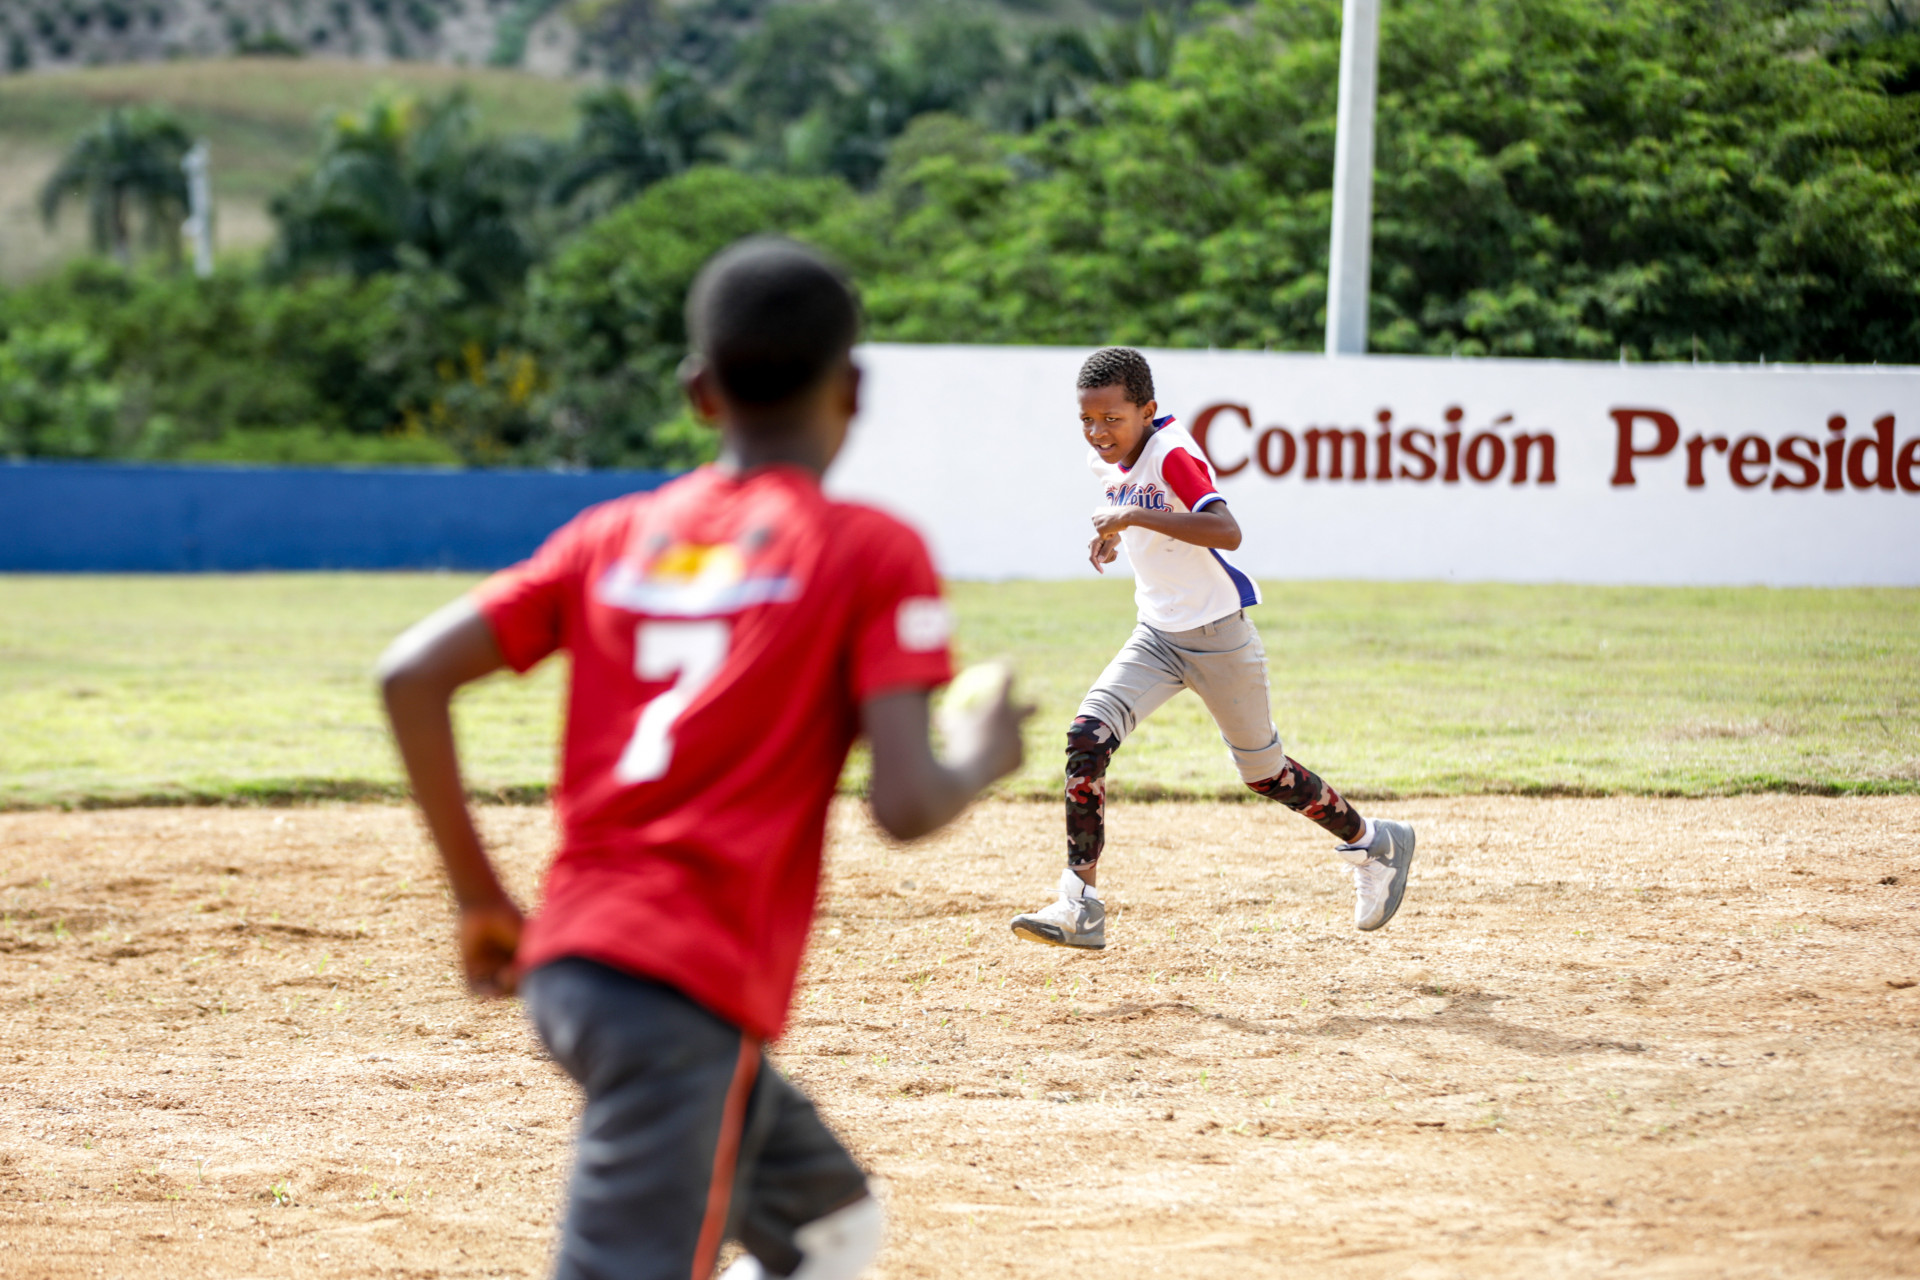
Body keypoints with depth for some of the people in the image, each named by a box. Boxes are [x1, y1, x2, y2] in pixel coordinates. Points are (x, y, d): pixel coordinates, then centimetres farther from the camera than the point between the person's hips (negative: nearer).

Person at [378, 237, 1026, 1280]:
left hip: (564, 961, 7)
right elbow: (906, 804, -11)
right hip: (687, 992, -7)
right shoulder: (871, 550, 0)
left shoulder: (612, 536, 15)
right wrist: (982, 756, 12)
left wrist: (479, 896, 13)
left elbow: (410, 675, 6)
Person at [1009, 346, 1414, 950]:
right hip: (1157, 639, 7)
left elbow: (1227, 532, -38)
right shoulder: (1106, 459, 2)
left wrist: (1135, 517, -40)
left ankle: (1374, 844, 34)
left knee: (1265, 773, 8)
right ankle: (1081, 908, -15)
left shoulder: (1172, 454, -23)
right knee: (1087, 739, -14)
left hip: (1219, 638, -7)